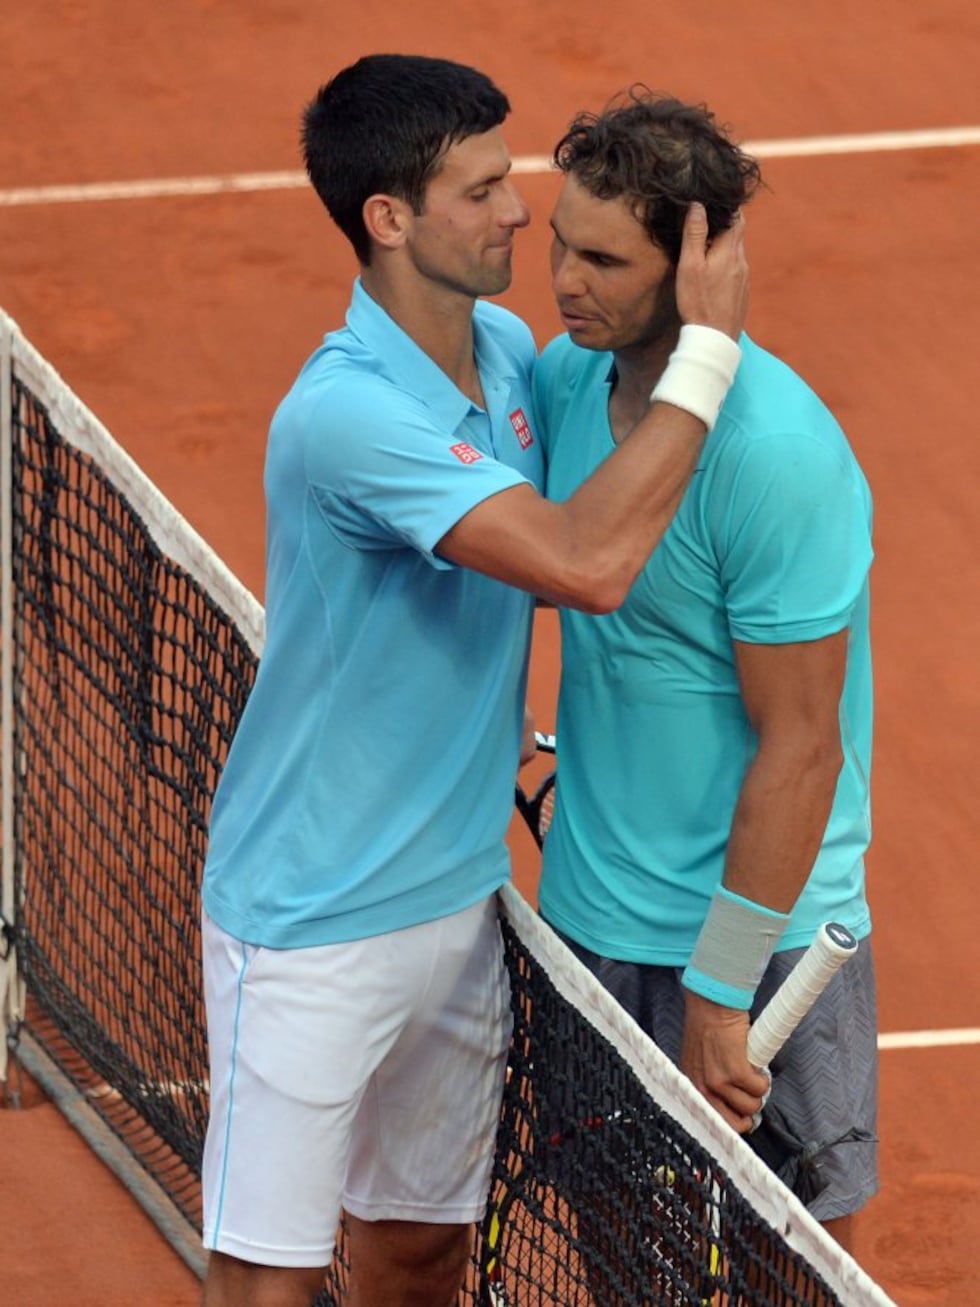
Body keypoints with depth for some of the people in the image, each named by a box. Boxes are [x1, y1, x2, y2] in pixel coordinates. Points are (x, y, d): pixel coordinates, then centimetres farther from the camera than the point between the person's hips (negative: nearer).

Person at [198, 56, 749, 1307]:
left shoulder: (507, 349, 1)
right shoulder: (347, 414, -28)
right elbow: (583, 564, -35)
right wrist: (706, 348, -29)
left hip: (457, 900, 8)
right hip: (313, 927, -8)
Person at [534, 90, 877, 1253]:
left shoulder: (777, 453, -24)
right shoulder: (568, 375, -2)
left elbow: (800, 748, -21)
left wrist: (719, 997, -19)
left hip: (754, 939, -7)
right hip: (587, 918, 7)